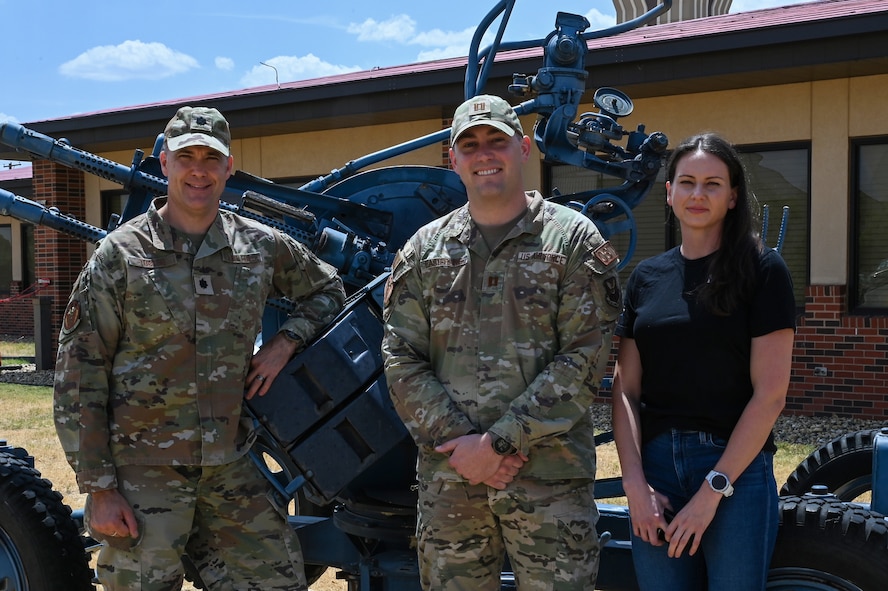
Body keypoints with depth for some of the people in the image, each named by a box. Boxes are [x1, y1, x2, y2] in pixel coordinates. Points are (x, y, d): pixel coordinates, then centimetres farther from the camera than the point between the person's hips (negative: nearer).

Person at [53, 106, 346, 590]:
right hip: (143, 471, -3)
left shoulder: (261, 246, 3)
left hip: (230, 467, 4)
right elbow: (77, 378, -6)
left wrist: (285, 341, 1)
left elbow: (326, 290, 20)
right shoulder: (120, 255, -6)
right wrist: (98, 487, -10)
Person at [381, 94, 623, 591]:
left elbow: (585, 356, -8)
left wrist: (499, 442, -13)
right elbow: (401, 359, 4)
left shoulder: (573, 238, 0)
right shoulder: (424, 248, 10)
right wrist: (459, 440, -9)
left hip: (551, 480, -3)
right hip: (447, 480, 3)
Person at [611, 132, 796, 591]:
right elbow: (626, 390, 5)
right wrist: (635, 484, -6)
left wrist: (713, 489, -13)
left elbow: (770, 394, -10)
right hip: (655, 465, 4)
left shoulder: (762, 270, -4)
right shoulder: (646, 277, 8)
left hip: (735, 468, -3)